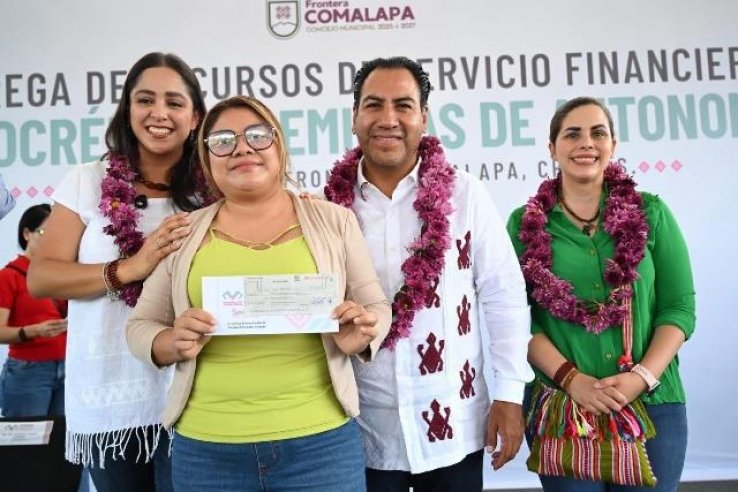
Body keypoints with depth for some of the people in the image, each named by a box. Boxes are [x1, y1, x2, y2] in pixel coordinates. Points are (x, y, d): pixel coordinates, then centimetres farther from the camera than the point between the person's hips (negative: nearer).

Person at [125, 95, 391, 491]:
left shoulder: (333, 221, 2)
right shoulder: (184, 234, 4)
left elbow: (376, 307, 7)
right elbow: (141, 326, 8)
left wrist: (360, 337, -15)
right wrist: (173, 344, -13)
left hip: (321, 439, 0)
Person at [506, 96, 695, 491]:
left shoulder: (651, 212, 3)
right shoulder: (525, 224, 1)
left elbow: (679, 307, 1)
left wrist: (643, 376, -12)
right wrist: (570, 378, -14)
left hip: (652, 402, 1)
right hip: (560, 406, -1)